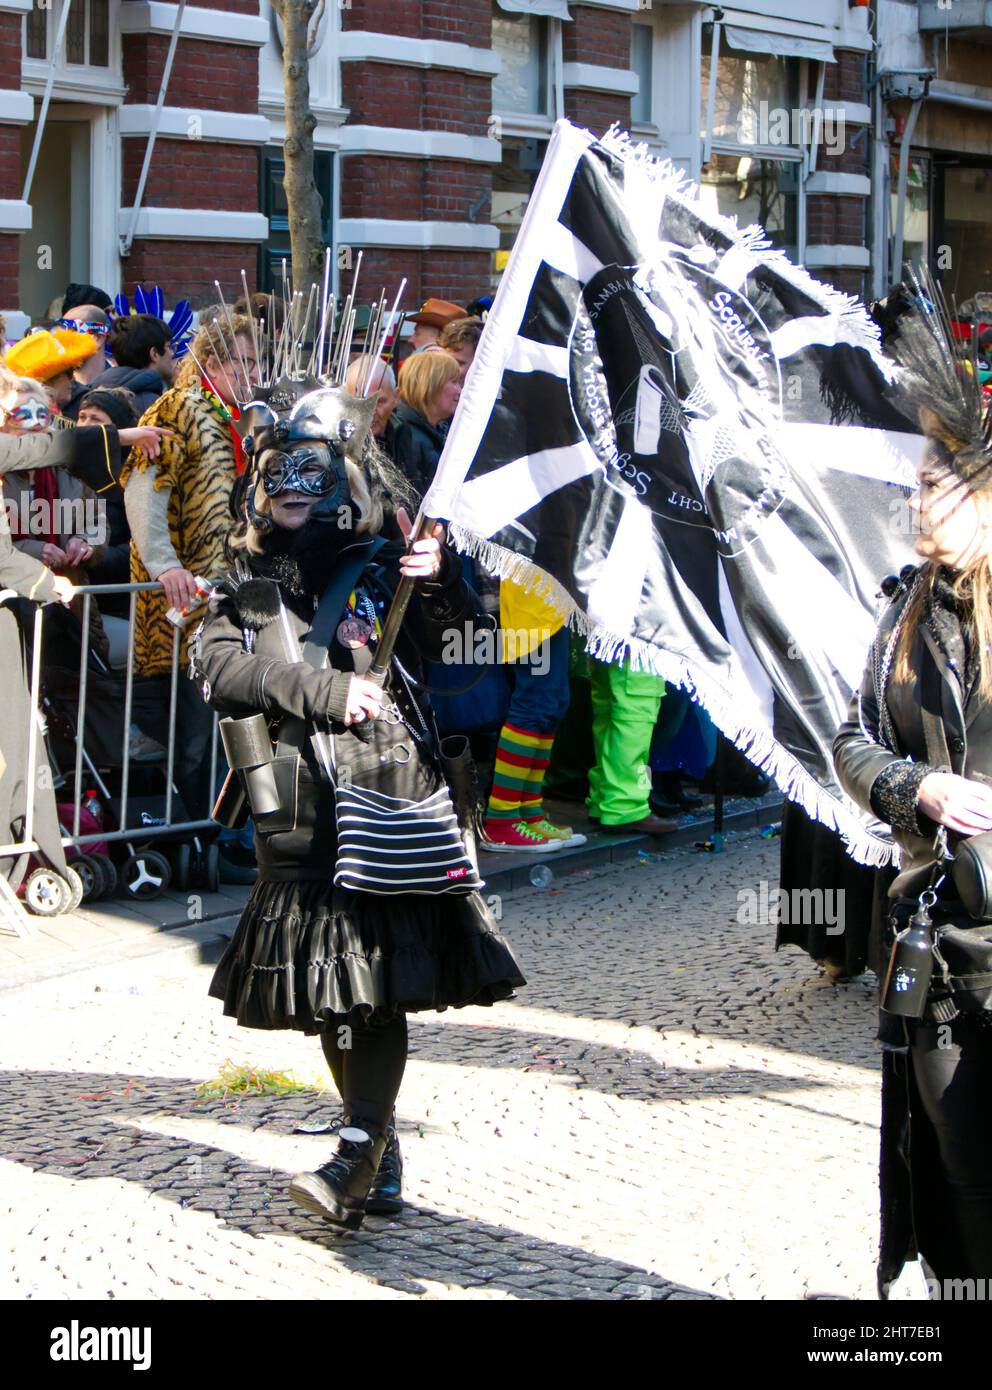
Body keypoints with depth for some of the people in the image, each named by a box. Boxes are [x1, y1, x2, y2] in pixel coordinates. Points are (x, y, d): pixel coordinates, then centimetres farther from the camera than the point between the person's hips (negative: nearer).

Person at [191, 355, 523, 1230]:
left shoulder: (384, 568, 2)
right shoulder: (252, 582, 13)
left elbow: (471, 620, -10)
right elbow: (216, 664, -3)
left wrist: (445, 574, -31)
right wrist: (324, 691, -14)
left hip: (387, 797, -4)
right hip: (301, 815, 4)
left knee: (378, 981, -10)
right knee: (327, 991, 8)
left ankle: (359, 1159, -11)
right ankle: (384, 1160, 20)